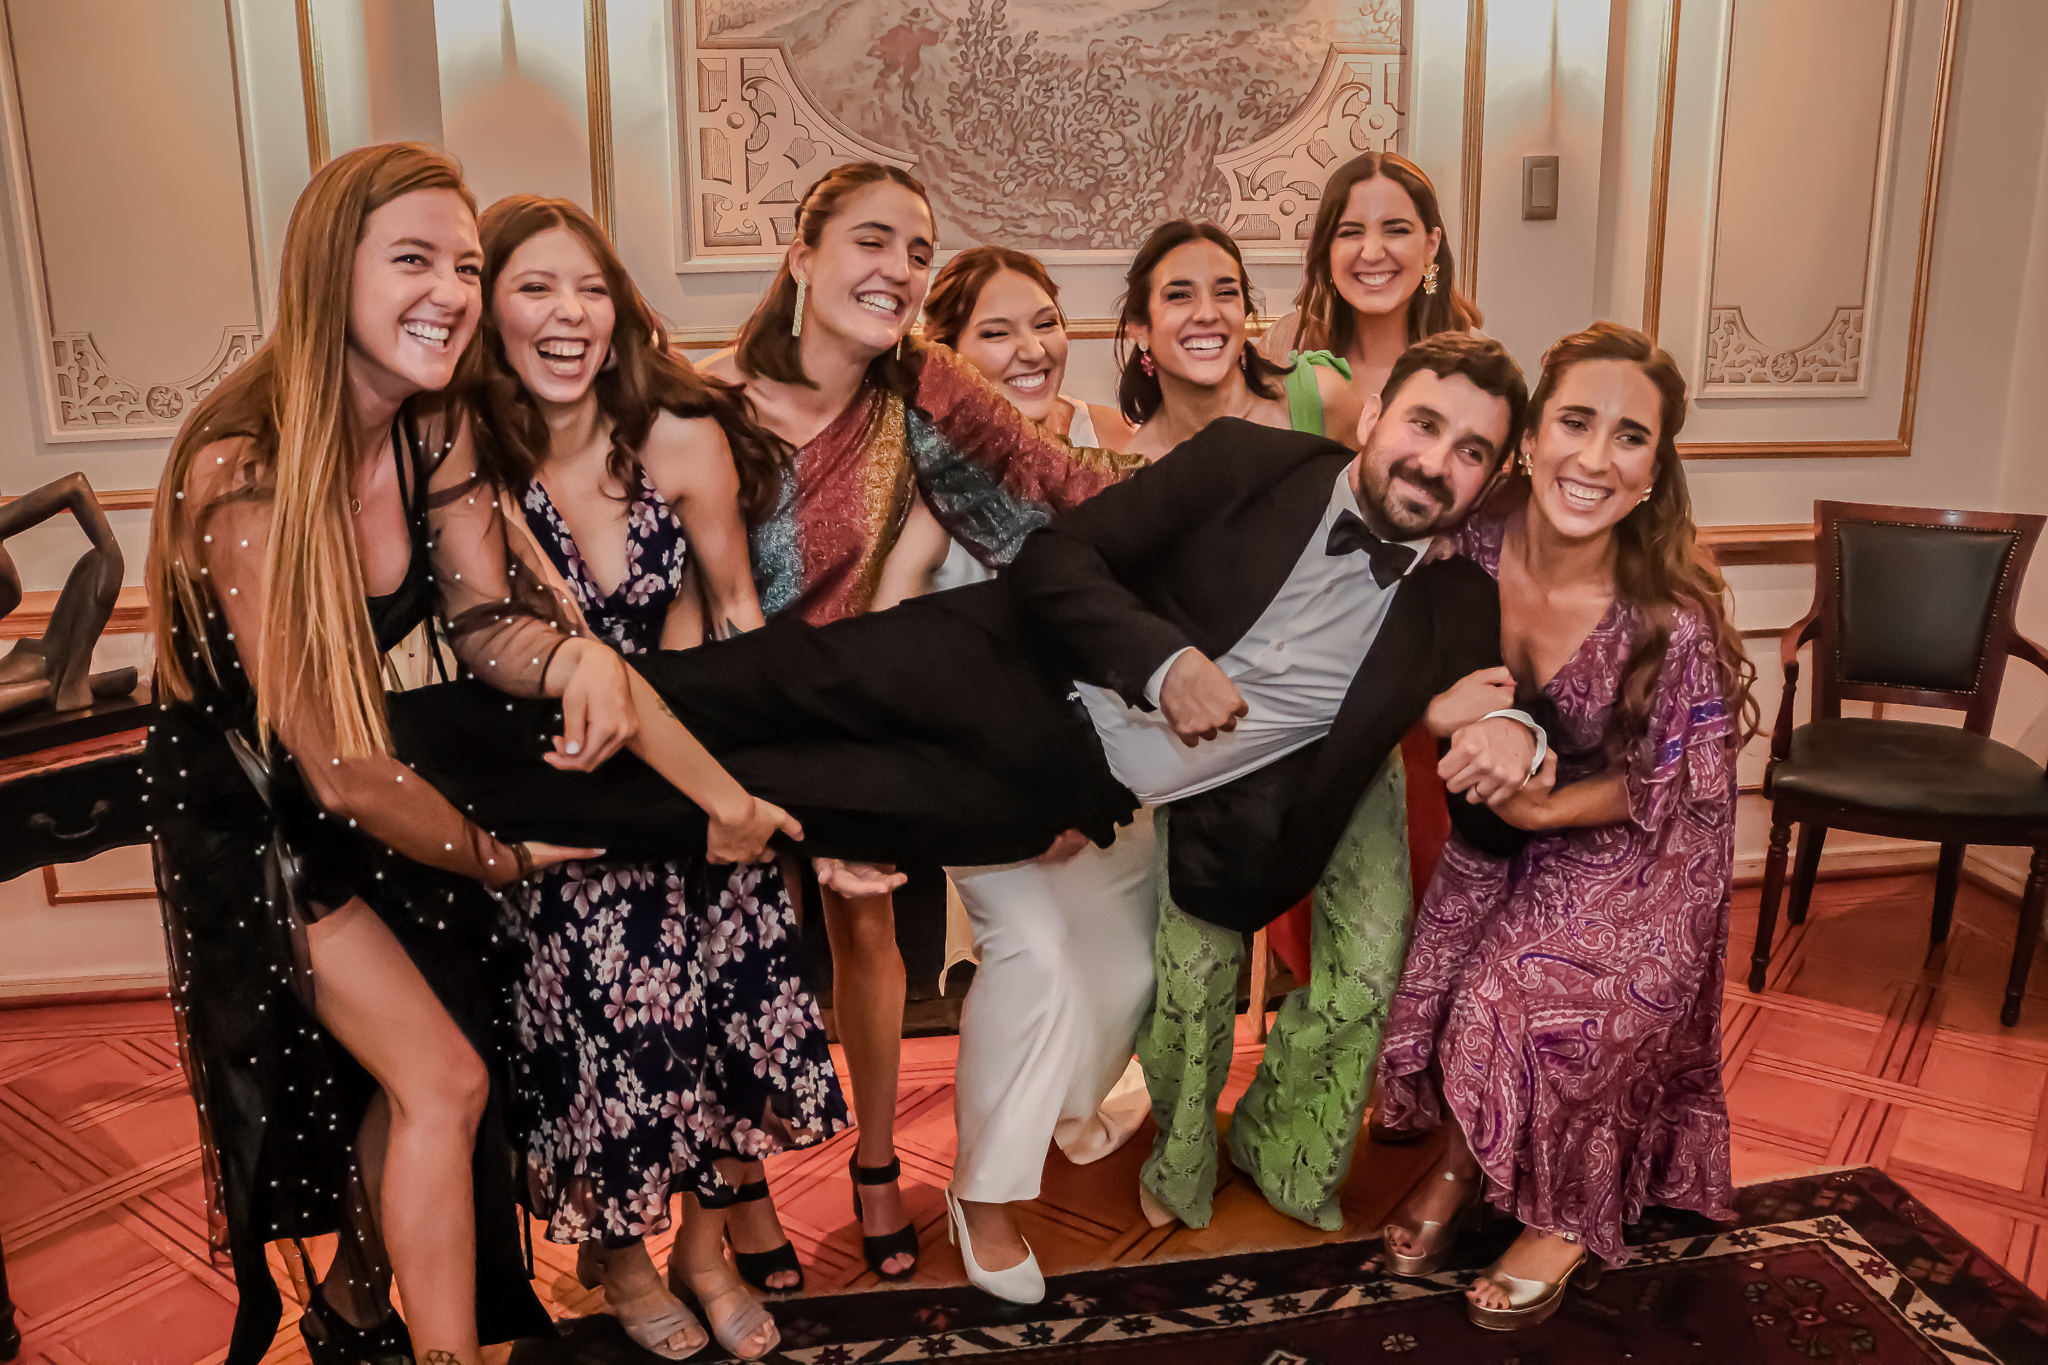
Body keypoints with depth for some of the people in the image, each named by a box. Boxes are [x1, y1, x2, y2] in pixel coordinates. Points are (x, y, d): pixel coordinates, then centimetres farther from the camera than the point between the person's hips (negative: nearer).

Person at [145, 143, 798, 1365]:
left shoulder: (437, 431, -9)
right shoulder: (244, 471, -30)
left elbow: (482, 616, -7)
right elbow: (330, 763, -27)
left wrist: (576, 655, -31)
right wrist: (500, 857, -14)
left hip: (380, 793, 6)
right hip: (247, 813, -6)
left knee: (407, 1078, 13)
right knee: (445, 1081, -11)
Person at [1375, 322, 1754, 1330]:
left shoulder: (1672, 618, -29)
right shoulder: (1477, 541, -19)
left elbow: (1670, 784, -15)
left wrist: (1546, 807, -24)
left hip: (1634, 849, -3)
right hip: (1502, 826, 4)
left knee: (1539, 1009, -19)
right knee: (1437, 978, -12)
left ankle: (1567, 1218, 14)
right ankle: (1464, 1162, 21)